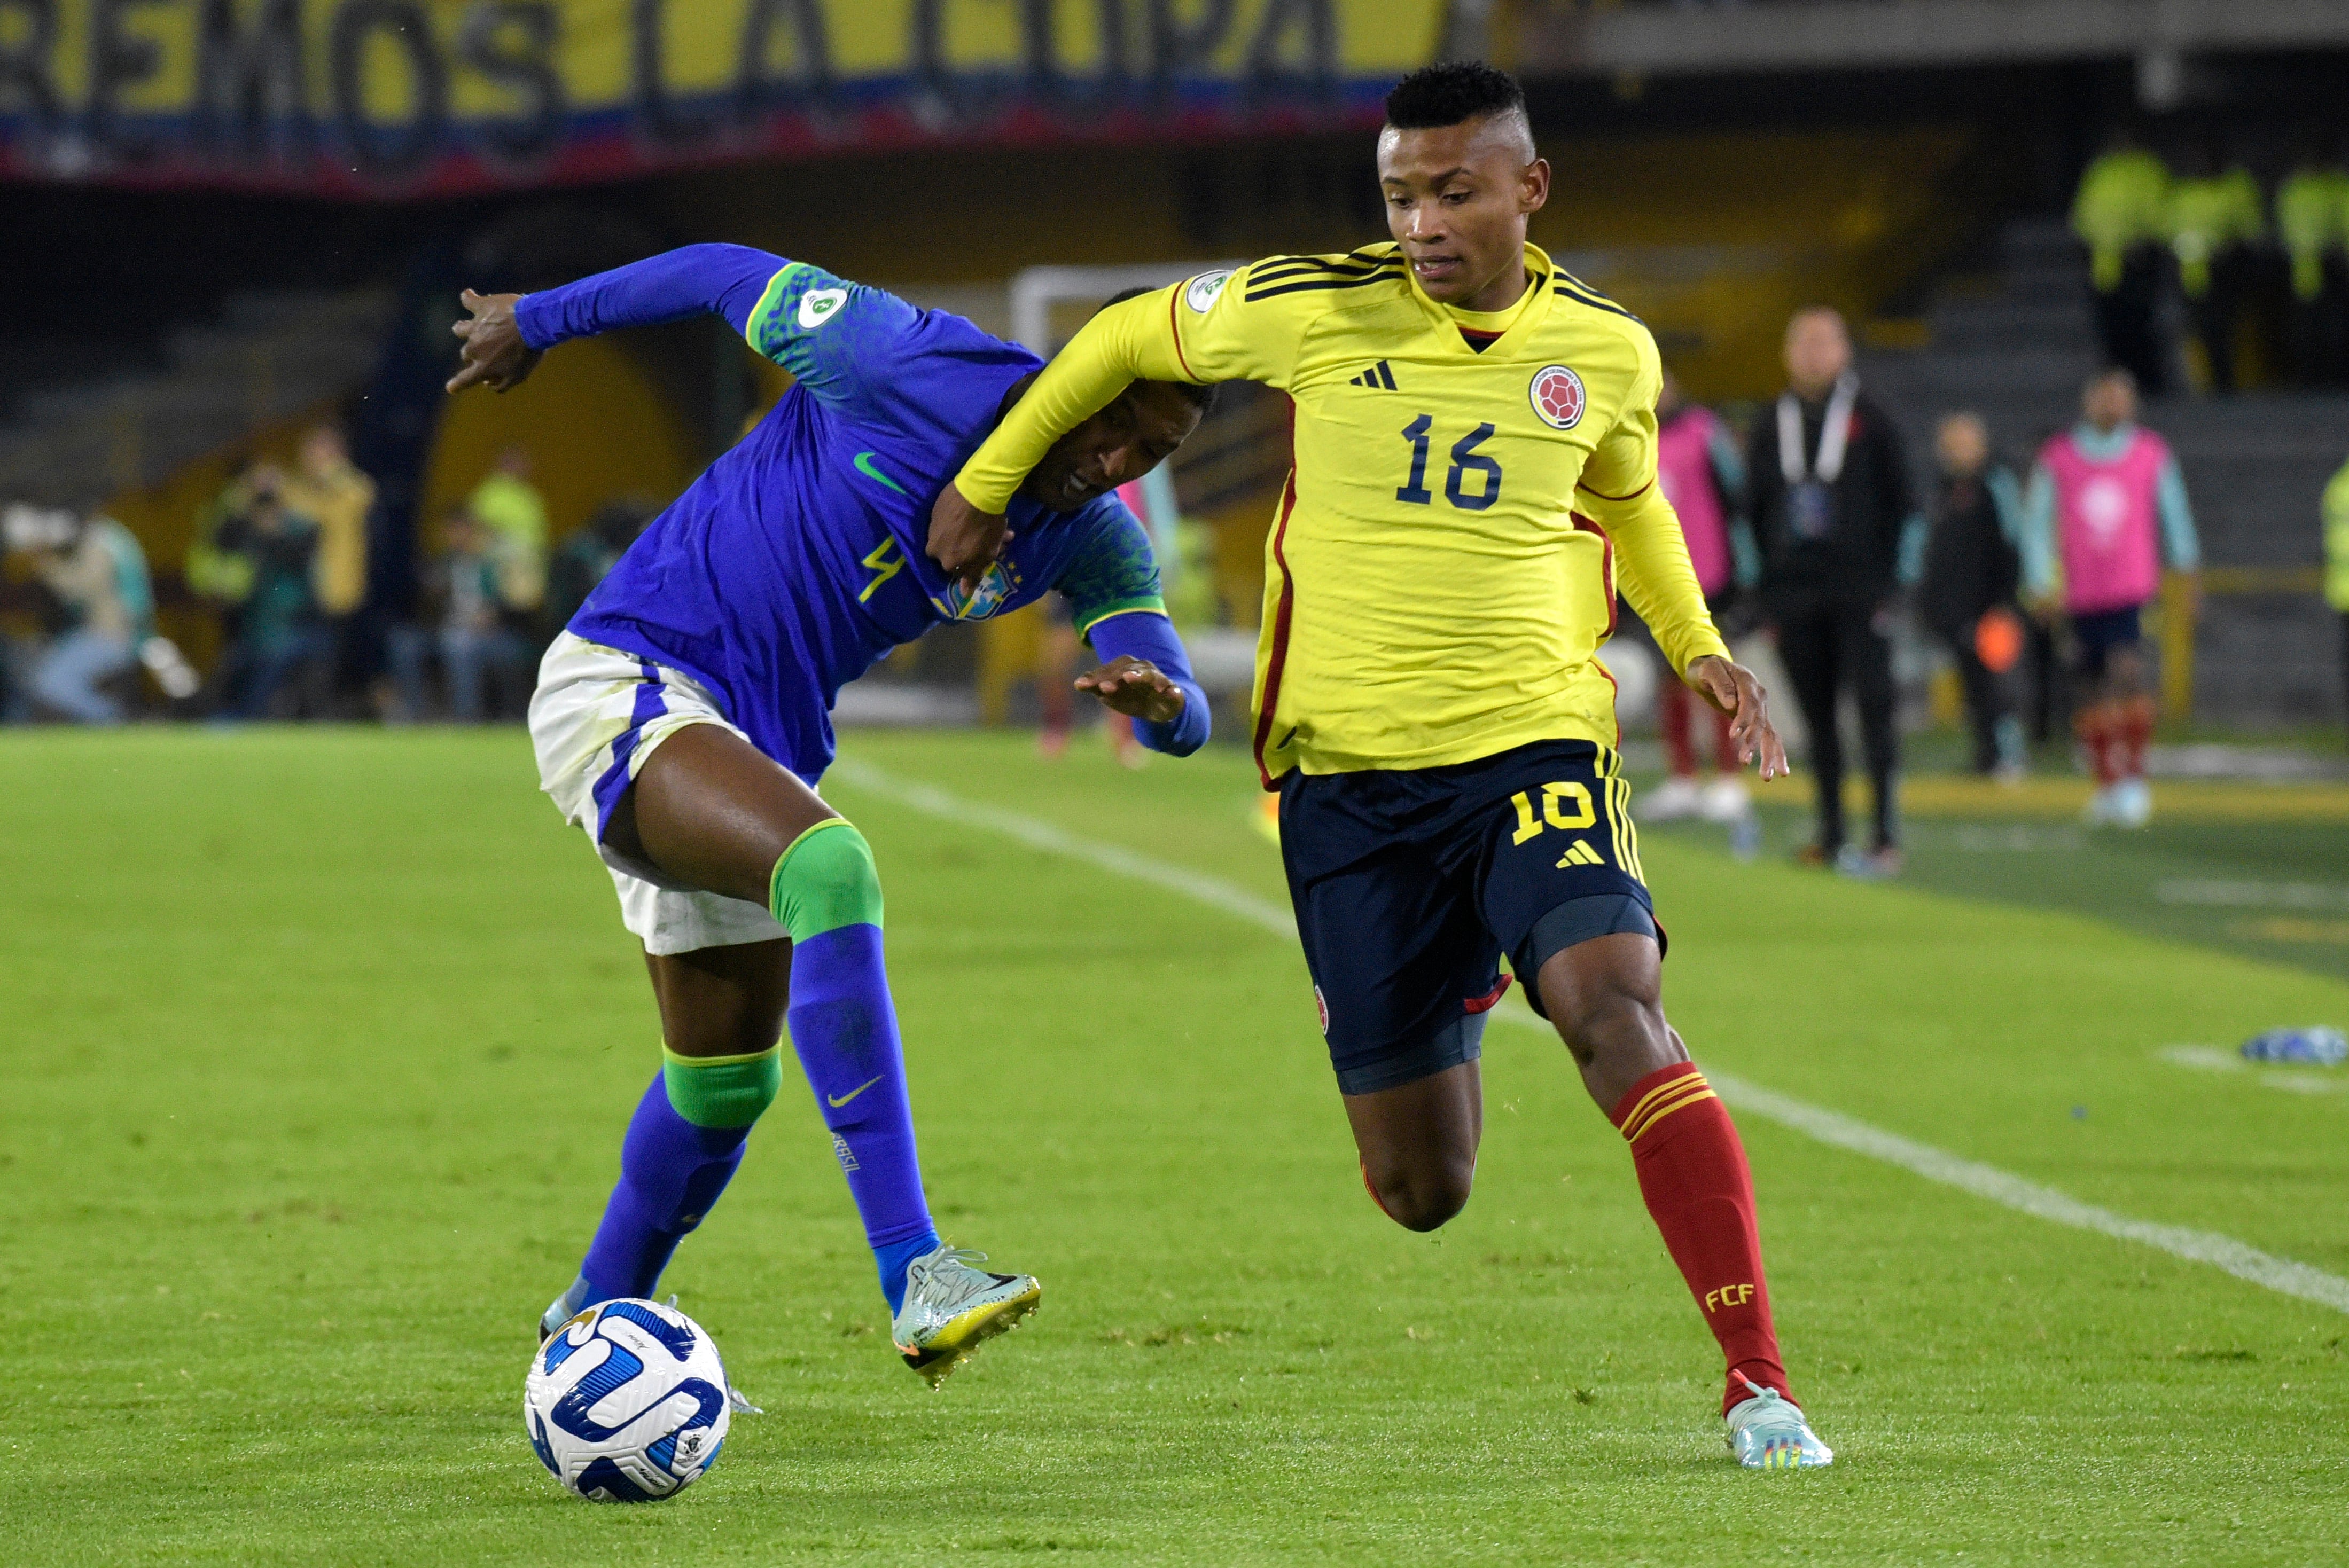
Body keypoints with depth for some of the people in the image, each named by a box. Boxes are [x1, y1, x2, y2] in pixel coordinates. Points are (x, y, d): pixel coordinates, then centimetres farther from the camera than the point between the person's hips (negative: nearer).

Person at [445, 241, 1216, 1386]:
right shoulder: (911, 370, -18)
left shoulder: (1092, 540, 1)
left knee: (725, 1084, 16)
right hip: (622, 682, -8)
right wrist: (539, 322, 7)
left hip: (760, 748, 9)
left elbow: (1181, 724, -6)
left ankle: (591, 1322, 43)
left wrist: (1159, 695, -31)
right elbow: (732, 275, -5)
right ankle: (912, 1277, -40)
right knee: (831, 869, -34)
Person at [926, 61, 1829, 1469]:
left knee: (1618, 1016, -29)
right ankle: (1462, 987, 45)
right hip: (1348, 775, 0)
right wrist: (987, 481, 18)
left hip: (1537, 742, 0)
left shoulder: (1607, 352, 1)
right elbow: (1130, 338, 12)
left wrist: (1697, 645, 10)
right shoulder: (1315, 311, -6)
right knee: (1421, 1193, 5)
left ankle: (1758, 1383, -26)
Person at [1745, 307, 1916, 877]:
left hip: (1859, 593, -3)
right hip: (1793, 593, 4)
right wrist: (1765, 591, 7)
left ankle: (1886, 836, -10)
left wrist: (1885, 583, -7)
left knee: (1874, 709, -9)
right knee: (1817, 718, 6)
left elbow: (1898, 506, 2)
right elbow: (1754, 511, 14)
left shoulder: (1870, 423, 2)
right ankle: (1831, 835, 11)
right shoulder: (1770, 429, 11)